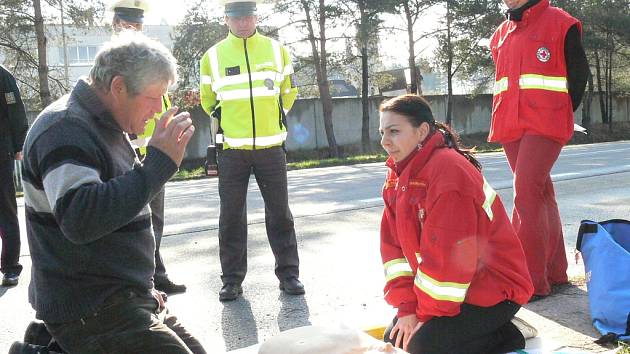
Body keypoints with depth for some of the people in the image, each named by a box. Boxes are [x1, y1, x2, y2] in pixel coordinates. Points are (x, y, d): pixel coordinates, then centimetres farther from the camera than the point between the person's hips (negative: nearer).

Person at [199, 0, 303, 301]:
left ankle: (288, 273, 15)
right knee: (231, 216, 4)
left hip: (271, 147, 0)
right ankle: (232, 279, 14)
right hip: (231, 150, 0)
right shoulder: (213, 56, 3)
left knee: (280, 213, 5)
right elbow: (208, 100, 16)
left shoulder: (276, 50, 4)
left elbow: (288, 92, 16)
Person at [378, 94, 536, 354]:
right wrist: (406, 308, -7)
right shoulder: (398, 175, 4)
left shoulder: (448, 172, -25)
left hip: (493, 288, -9)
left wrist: (425, 314, -15)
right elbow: (394, 245, 1)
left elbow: (450, 258, -26)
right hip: (451, 285, 9)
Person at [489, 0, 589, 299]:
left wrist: (559, 114, 5)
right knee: (541, 195, 12)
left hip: (545, 126, -6)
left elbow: (579, 72, 3)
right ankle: (555, 272, 21)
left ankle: (531, 282, -13)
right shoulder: (501, 34, 18)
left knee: (526, 194, -17)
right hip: (510, 128, 7)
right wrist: (507, 118, 17)